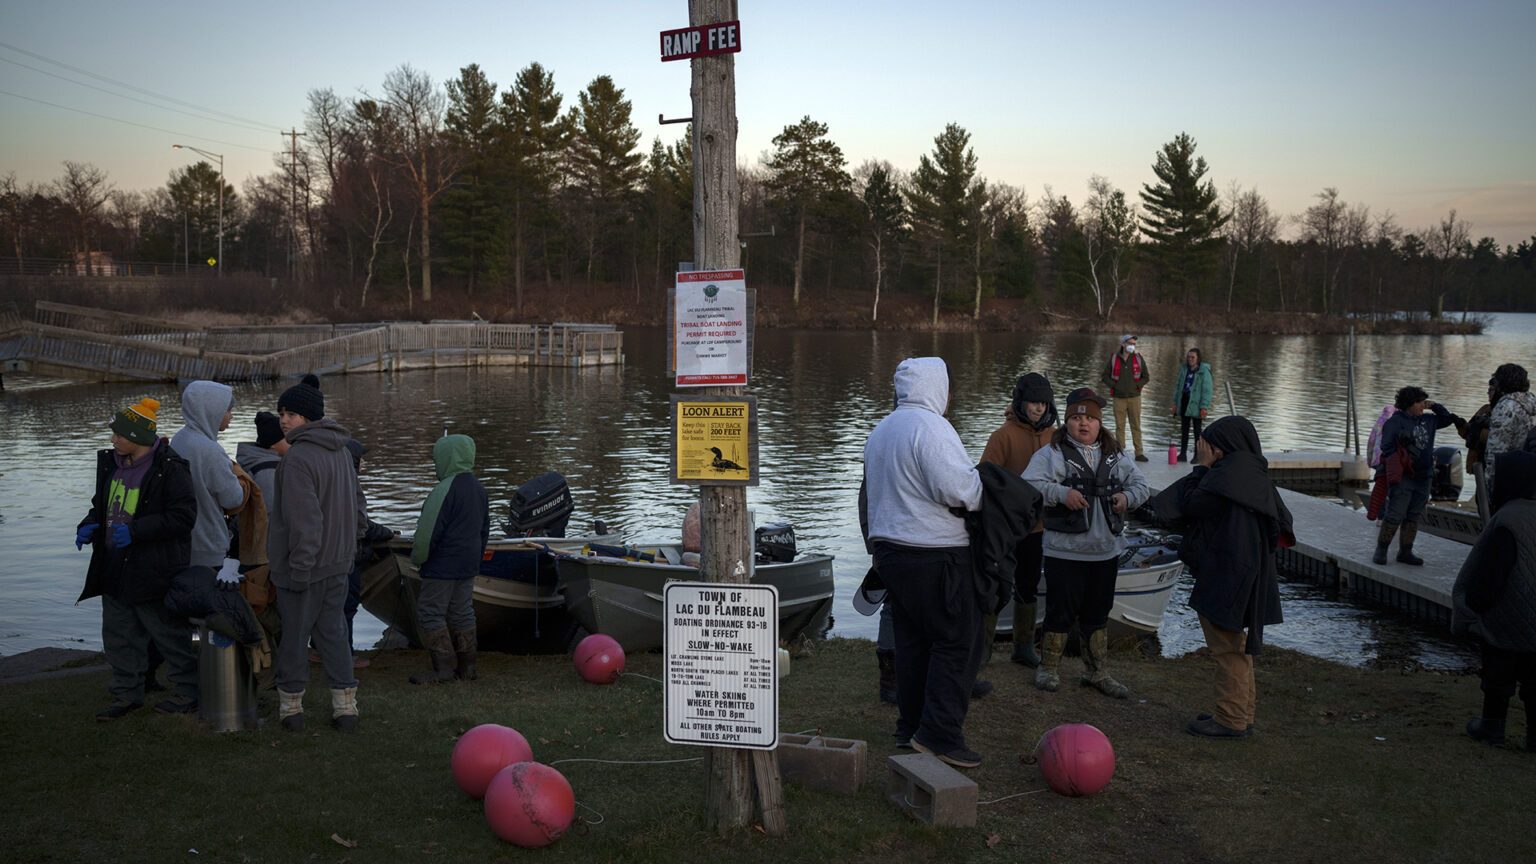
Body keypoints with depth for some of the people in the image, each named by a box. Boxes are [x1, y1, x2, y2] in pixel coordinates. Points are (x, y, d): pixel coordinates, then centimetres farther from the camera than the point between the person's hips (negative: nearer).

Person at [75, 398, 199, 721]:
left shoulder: (170, 470, -17)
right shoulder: (112, 464, 9)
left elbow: (183, 517, -20)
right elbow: (102, 504, 22)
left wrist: (136, 531, -25)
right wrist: (89, 525, 1)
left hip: (153, 572, -8)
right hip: (115, 571, 8)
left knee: (168, 634, 2)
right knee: (118, 636, 15)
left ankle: (188, 691, 17)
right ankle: (127, 695, 29)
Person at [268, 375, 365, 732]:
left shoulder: (298, 459, -20)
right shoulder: (341, 452, 8)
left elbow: (304, 521, -24)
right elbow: (356, 505, 17)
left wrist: (299, 568, -20)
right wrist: (349, 547, 23)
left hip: (302, 566, -8)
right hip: (336, 564, 8)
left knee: (293, 634, 7)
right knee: (332, 632, 13)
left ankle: (290, 705, 18)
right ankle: (345, 705, 14)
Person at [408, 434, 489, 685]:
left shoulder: (445, 490, -18)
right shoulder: (478, 489, 11)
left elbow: (429, 530, -17)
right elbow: (484, 529, 19)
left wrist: (418, 557, -3)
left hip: (443, 566, -9)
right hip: (468, 565, 9)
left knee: (430, 611, 0)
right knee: (462, 613, 13)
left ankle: (444, 666, -2)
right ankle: (466, 667, 17)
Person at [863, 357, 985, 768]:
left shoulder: (880, 431, 16)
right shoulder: (930, 427, -15)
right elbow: (957, 488, -23)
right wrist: (981, 484, -4)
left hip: (889, 547, 9)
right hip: (934, 555, -9)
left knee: (911, 641, 14)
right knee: (957, 641, -3)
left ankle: (910, 727, 20)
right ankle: (939, 734, -5)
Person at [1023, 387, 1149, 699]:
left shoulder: (1116, 456, 10)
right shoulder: (1051, 454, -6)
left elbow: (1139, 484, 16)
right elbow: (1029, 484, -14)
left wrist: (1127, 497, -5)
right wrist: (1061, 494, -26)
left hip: (1106, 552, 5)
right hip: (1064, 552, -5)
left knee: (1098, 614, 15)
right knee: (1061, 611, 2)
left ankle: (1098, 672, 26)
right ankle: (1048, 668, 19)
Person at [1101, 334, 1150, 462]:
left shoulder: (1139, 359, 4)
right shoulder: (1114, 359, 2)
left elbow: (1145, 377, 10)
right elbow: (1105, 376, 7)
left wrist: (1137, 386, -4)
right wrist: (1114, 386, -5)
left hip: (1134, 397, 0)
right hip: (1119, 397, 0)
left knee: (1136, 425, 3)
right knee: (1119, 426, 2)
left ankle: (1139, 453, 7)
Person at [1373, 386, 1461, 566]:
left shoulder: (1427, 421, 16)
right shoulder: (1395, 422, -6)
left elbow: (1446, 419, 31)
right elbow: (1387, 448, -9)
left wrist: (1434, 406, 14)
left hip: (1423, 478, 7)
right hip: (1403, 477, -7)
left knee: (1413, 517, 9)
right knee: (1394, 515, -11)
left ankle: (1405, 552, 16)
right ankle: (1381, 551, -2)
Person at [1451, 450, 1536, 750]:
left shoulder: (1506, 522, -24)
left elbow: (1488, 577, -21)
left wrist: (1473, 607, -5)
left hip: (1508, 621, -6)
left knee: (1498, 671, 10)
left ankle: (1492, 725, 22)